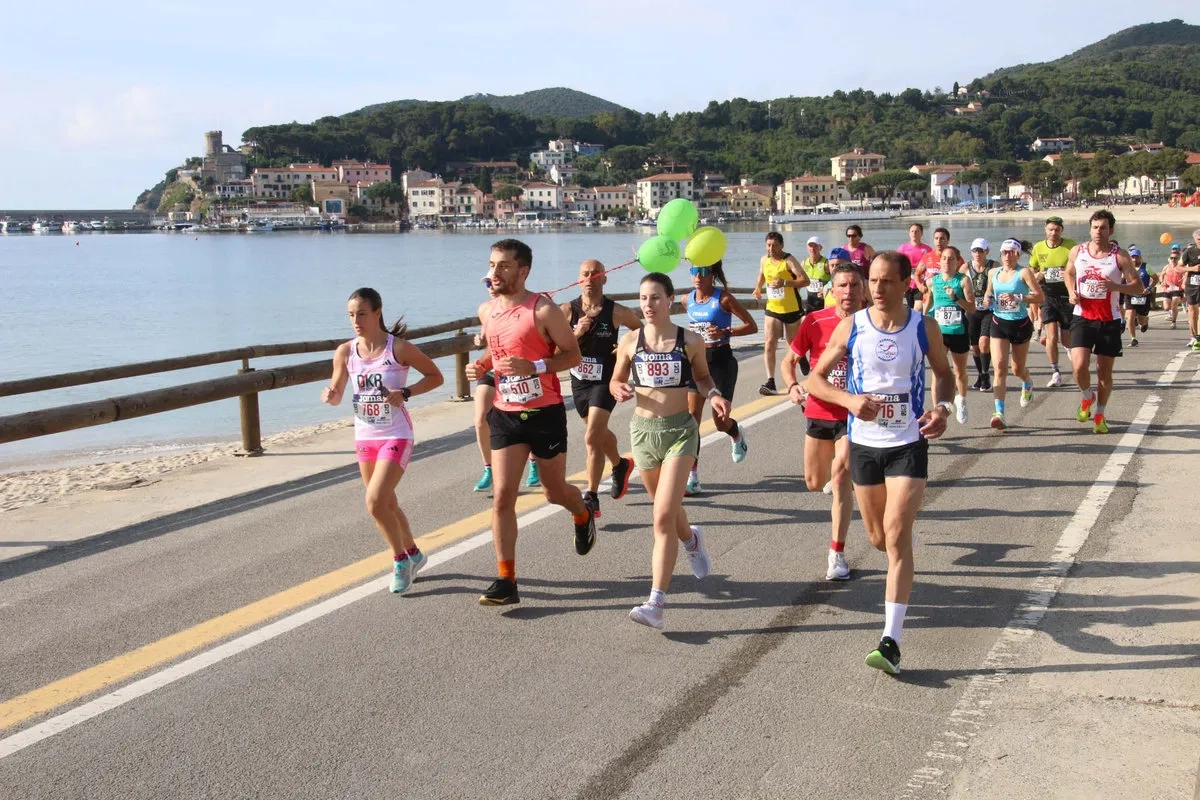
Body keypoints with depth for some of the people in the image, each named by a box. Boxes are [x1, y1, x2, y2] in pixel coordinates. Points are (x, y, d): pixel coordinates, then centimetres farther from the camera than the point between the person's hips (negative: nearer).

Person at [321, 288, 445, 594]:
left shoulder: (399, 348, -13)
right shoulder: (345, 352, -1)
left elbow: (435, 376, -4)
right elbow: (336, 395, 7)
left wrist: (405, 393, -18)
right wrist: (329, 395, -17)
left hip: (396, 437, -6)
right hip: (364, 438, 6)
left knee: (375, 503, -17)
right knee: (386, 505, 17)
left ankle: (401, 560, 6)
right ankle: (413, 554, 39)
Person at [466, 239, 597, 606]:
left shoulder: (544, 310, -14)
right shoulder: (486, 311, 5)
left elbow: (573, 355, -10)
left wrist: (534, 366, -25)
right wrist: (481, 365, 1)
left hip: (545, 413, -4)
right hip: (505, 414, 4)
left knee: (554, 492, 11)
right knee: (502, 496, -5)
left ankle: (583, 515, 48)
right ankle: (506, 580, 0)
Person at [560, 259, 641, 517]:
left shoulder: (617, 312, -11)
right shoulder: (567, 310, -7)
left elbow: (641, 331, 7)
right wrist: (576, 334, -27)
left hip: (605, 382, -4)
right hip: (579, 381, 4)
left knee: (592, 438, -17)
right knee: (600, 433, 24)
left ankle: (591, 498, -8)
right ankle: (620, 465, 54)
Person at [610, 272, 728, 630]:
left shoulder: (690, 341, -5)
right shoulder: (630, 342, -1)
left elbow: (702, 376, 10)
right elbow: (616, 380, 11)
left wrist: (713, 395, -10)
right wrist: (619, 391, -11)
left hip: (680, 430, -3)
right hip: (643, 430, 3)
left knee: (664, 515, -15)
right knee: (666, 509, 21)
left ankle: (656, 603, -16)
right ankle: (692, 539, 58)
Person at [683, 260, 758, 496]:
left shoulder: (723, 298, -12)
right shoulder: (688, 300, 3)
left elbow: (752, 326, -11)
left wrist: (725, 332, -23)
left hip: (721, 361, -4)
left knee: (720, 421, 3)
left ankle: (737, 436, 44)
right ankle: (692, 478, -5)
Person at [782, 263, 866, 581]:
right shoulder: (815, 322, -7)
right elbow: (790, 360, 3)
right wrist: (792, 386, -17)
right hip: (819, 411, 2)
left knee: (841, 476, -18)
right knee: (814, 483, 14)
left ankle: (837, 554, -10)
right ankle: (840, 469, 52)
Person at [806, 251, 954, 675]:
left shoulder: (924, 328, -4)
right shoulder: (850, 327, -4)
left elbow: (943, 373, 12)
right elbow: (815, 378, 1)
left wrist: (943, 407, -9)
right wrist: (849, 399, -19)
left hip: (909, 445, -2)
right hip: (863, 444, 2)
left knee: (897, 537, -14)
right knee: (878, 538, 13)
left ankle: (891, 641, -14)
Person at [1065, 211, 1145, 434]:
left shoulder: (1120, 256, -6)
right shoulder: (1077, 252, 1)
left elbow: (1139, 287, -5)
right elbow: (1069, 273, 21)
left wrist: (1116, 286, -25)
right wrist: (1072, 292, 0)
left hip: (1109, 321, -1)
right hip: (1083, 317, 1)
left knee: (1105, 372, 7)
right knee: (1079, 366, -15)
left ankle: (1100, 414, 26)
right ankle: (1087, 397, 17)